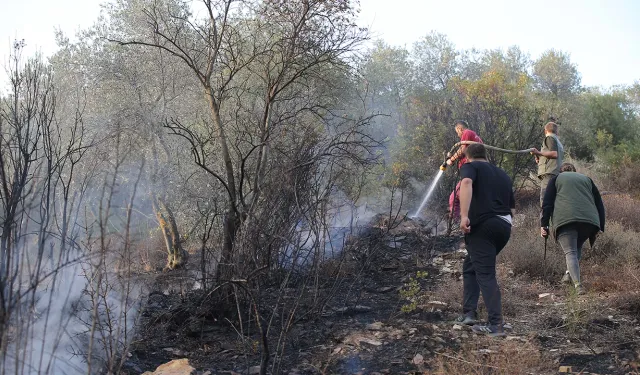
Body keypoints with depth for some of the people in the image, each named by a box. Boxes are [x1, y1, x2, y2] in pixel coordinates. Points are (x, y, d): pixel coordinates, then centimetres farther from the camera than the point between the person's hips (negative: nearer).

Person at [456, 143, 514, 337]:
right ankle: (469, 313, 17)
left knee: (486, 274, -3)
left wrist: (464, 215, -26)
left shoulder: (470, 166, 7)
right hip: (504, 227, 7)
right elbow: (512, 209, 23)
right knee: (470, 266, 21)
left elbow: (466, 183, -19)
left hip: (482, 225, -6)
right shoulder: (503, 174, 26)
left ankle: (495, 325, -8)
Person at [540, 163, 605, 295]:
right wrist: (600, 227, 20)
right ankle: (569, 273, 9)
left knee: (570, 252, -7)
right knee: (577, 247, 24)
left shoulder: (557, 179, 22)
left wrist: (544, 224, 7)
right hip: (589, 220, 3)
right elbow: (599, 204, 21)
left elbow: (547, 203, 9)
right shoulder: (587, 179, 29)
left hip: (565, 220, -3)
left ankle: (577, 284, -23)